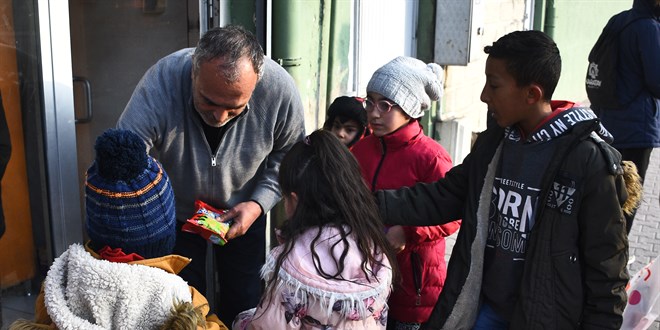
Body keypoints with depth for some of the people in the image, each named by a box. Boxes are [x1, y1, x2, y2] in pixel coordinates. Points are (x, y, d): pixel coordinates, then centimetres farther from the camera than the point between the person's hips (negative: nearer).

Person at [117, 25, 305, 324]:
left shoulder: (280, 89, -30)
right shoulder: (158, 86, -36)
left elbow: (288, 155, -11)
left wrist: (258, 204, -23)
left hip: (243, 210, 1)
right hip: (177, 210, -1)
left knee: (244, 299, 13)